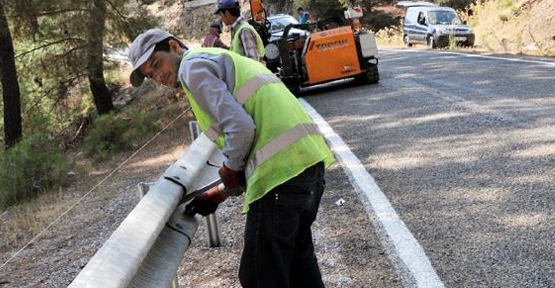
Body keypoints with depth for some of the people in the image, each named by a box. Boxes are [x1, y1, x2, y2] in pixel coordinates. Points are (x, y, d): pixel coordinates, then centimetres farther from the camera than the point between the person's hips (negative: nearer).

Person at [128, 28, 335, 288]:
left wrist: (229, 169, 3)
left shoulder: (193, 65, -1)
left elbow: (240, 128, -15)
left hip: (282, 167, -10)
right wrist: (220, 194, 25)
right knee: (298, 260, 25)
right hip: (308, 157, 10)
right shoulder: (222, 61, 28)